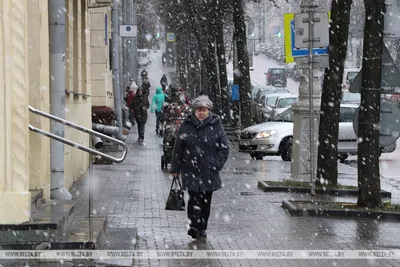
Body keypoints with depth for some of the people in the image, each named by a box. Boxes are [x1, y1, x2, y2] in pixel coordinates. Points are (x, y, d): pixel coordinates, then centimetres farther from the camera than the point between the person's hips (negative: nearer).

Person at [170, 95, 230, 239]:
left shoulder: (215, 125, 1)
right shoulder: (186, 126, 2)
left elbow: (224, 148, 5)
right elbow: (178, 149, 8)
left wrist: (217, 165, -4)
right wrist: (175, 168, 7)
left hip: (209, 171, 1)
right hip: (190, 170, -1)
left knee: (206, 200, 7)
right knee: (194, 197, -14)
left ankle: (202, 229, 20)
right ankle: (194, 226, -15)